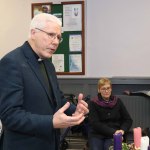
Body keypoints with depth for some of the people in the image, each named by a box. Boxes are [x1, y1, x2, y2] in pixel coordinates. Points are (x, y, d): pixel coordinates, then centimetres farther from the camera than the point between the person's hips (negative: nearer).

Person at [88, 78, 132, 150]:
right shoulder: (93, 103, 0)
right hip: (97, 135, -1)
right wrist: (113, 132, -18)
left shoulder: (117, 101, 8)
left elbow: (128, 120, 11)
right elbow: (95, 123, -9)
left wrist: (122, 130, -10)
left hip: (113, 136, 1)